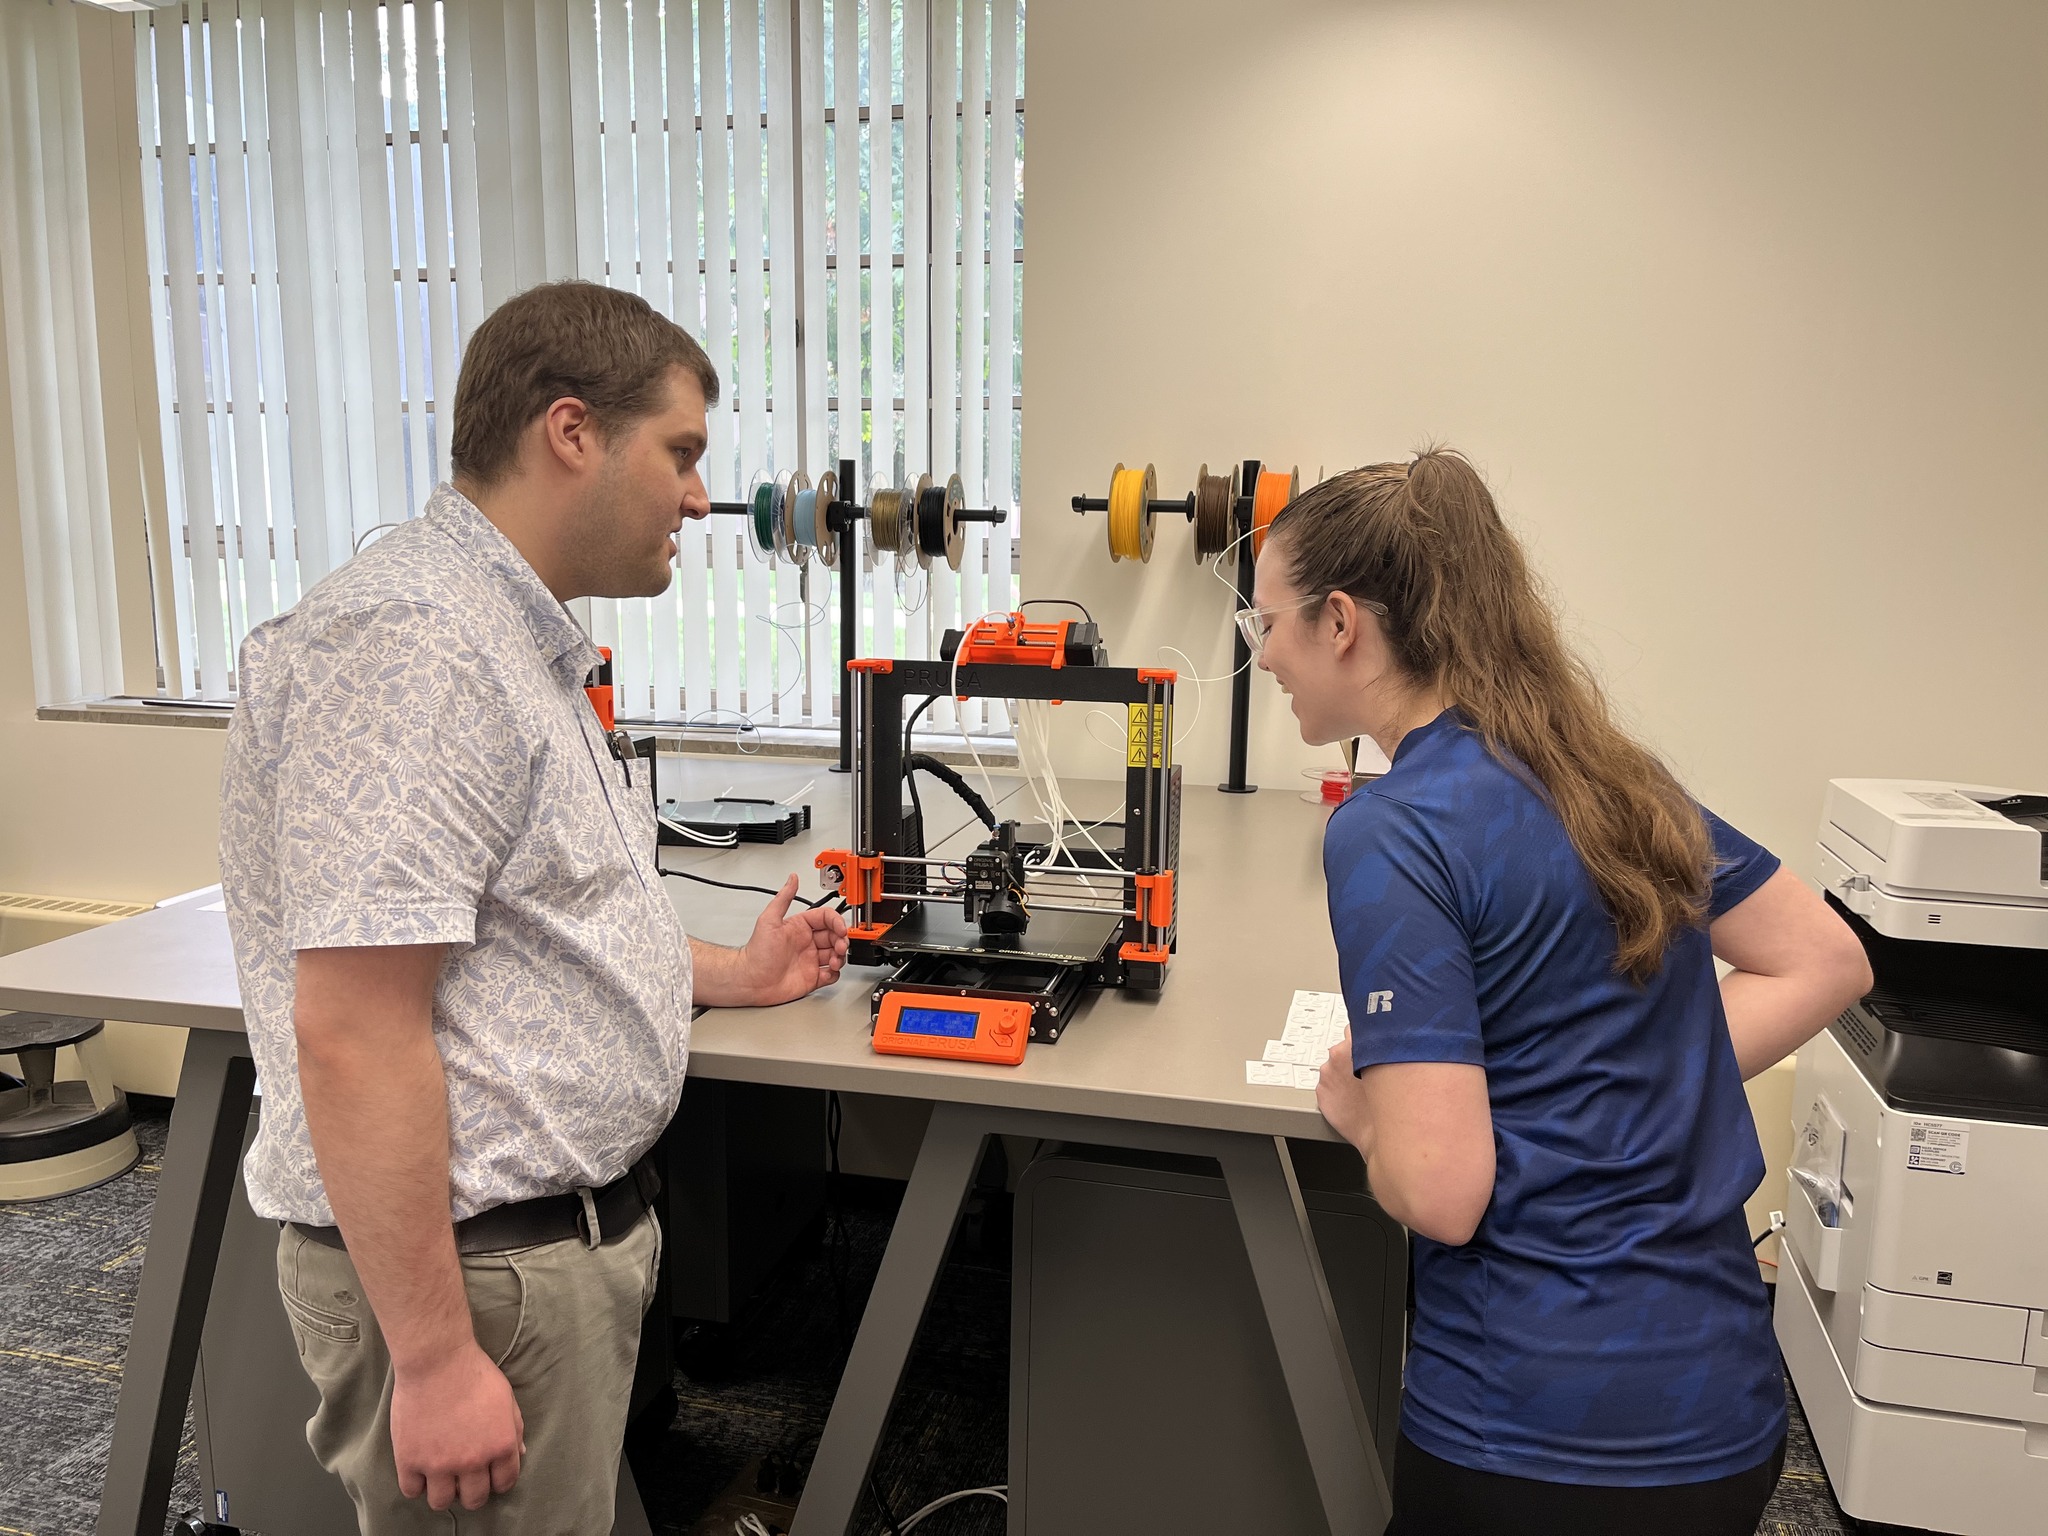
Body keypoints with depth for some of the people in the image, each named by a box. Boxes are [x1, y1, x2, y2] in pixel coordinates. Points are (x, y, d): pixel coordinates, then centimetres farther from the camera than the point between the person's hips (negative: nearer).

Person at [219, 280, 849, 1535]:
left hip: (579, 1224, 10)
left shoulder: (520, 643, 12)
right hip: (476, 1270, -10)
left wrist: (738, 977, 22)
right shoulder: (408, 642, -22)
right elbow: (351, 1034, -26)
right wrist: (435, 1362, -23)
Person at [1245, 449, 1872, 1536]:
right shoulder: (1608, 771, 4)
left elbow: (1440, 1192, -23)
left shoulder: (1388, 833, -19)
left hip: (1541, 1441, -7)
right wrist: (1627, 1096, 7)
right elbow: (1826, 965, 11)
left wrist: (1360, 1111, -2)